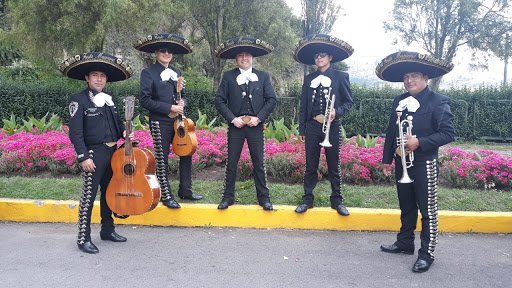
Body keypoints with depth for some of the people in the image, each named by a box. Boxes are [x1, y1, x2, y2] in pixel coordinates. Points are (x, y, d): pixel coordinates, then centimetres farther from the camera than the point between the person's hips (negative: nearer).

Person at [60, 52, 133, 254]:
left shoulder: (108, 99, 13)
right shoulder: (79, 100, -7)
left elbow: (117, 122, 22)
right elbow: (75, 133, -12)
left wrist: (125, 133, 0)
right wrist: (83, 157, -19)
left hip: (113, 151, 7)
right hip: (94, 153, -7)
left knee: (109, 192, 15)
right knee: (89, 195, -5)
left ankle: (107, 230, 28)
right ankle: (83, 238, 5)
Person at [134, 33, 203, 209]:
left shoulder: (176, 72, 13)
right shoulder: (148, 73, -6)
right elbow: (144, 100, -13)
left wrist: (182, 103, -2)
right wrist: (169, 108, -17)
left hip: (178, 120, 6)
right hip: (160, 122, -6)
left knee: (186, 153, 9)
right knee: (162, 160, 3)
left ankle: (185, 191, 23)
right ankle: (166, 196, 16)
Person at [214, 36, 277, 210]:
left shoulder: (263, 76, 6)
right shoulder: (228, 76, 3)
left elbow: (271, 100, 2)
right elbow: (219, 100, 0)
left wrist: (259, 118, -9)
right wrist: (232, 118, -10)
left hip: (256, 126, 0)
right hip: (235, 126, 0)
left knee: (259, 163, 5)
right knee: (231, 163, 5)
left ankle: (263, 197, 15)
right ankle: (228, 196, 17)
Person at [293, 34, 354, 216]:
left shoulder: (341, 76, 4)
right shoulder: (309, 79, 12)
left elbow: (348, 102, 4)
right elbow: (303, 106, 12)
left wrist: (337, 111, -16)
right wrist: (301, 129, 9)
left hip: (332, 127, -2)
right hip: (312, 126, 2)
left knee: (334, 165, 5)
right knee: (310, 165, 6)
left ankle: (337, 200, 15)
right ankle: (307, 199, 14)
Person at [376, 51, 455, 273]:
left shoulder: (438, 101, -8)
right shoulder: (399, 101, 9)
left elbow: (448, 133, -13)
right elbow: (391, 132, 13)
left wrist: (420, 142, -23)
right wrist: (387, 159, 12)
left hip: (424, 164, -6)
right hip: (402, 163, 6)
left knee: (427, 210, 2)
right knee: (406, 207, 17)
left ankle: (427, 253, 12)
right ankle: (405, 242, 31)